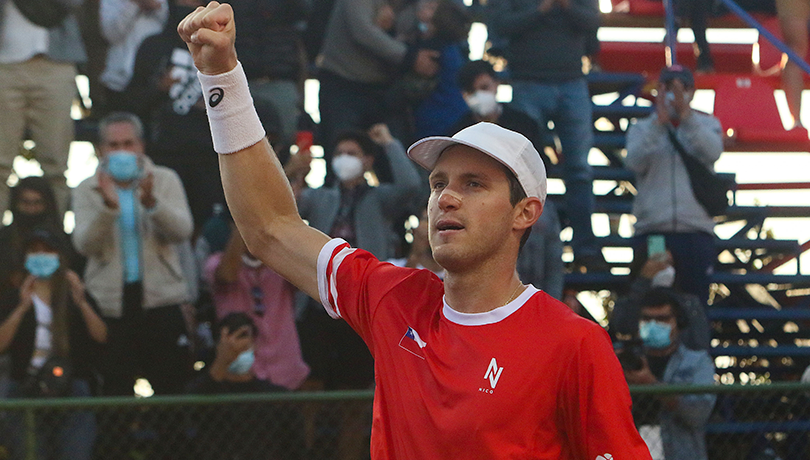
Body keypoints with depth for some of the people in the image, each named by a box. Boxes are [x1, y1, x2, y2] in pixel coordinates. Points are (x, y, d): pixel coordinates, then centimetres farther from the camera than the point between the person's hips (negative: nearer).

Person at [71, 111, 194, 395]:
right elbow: (84, 245, -9)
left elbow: (182, 231, -8)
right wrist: (108, 207, -25)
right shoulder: (87, 190, 6)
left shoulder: (165, 180, 7)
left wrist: (152, 203, -26)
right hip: (111, 305, 0)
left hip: (161, 300, 0)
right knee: (115, 394, 0)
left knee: (174, 387, 0)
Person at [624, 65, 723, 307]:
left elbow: (712, 152, -10)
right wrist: (658, 123, -20)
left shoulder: (707, 125, 14)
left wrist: (686, 117, -25)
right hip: (651, 230, 0)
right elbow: (635, 162, -7)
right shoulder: (641, 128, 14)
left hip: (696, 232, 0)